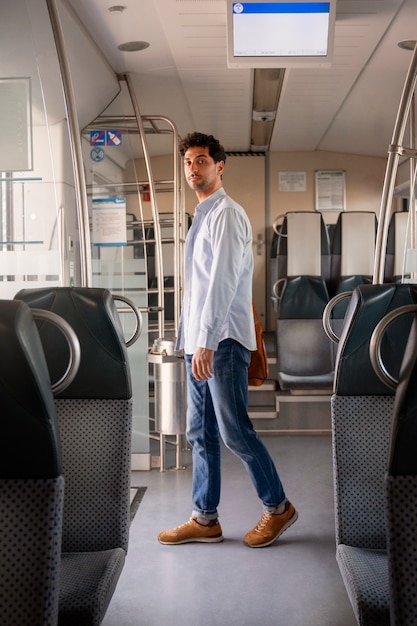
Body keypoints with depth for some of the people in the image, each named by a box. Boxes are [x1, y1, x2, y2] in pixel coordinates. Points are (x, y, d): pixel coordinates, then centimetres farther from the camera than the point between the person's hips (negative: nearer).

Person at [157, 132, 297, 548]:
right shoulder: (201, 217, 18)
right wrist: (190, 341, 15)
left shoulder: (227, 214, -9)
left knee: (234, 430, -5)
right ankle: (205, 519, 18)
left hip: (223, 341, -9)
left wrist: (207, 343, -24)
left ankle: (278, 507, 13)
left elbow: (224, 280, -18)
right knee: (200, 433, 10)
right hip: (199, 342, 9)